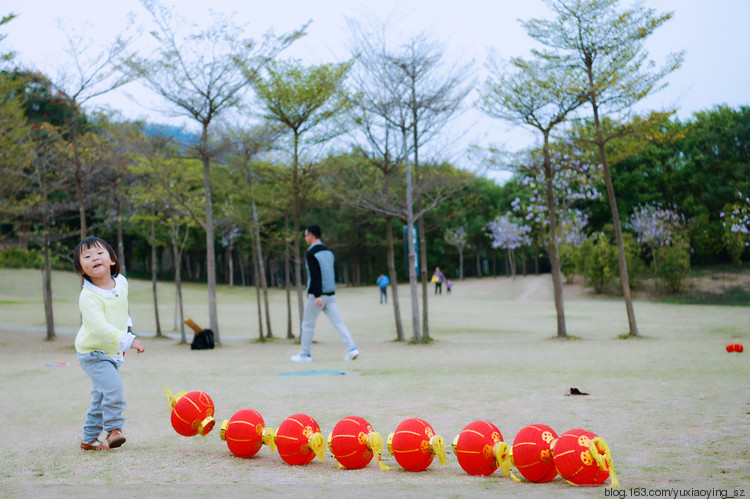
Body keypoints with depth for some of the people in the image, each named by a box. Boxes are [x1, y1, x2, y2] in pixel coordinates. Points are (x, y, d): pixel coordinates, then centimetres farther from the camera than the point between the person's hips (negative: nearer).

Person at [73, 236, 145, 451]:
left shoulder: (121, 282, -4)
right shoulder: (88, 297, -27)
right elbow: (100, 327, -38)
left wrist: (126, 323, 27)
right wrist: (128, 340, -44)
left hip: (113, 352, 7)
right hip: (92, 353, -7)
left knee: (101, 397, 14)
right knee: (113, 386, -25)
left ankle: (89, 439, 25)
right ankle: (113, 429, -9)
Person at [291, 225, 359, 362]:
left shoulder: (311, 253, -11)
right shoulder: (328, 252, 13)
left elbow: (315, 276, -20)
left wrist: (317, 296, -25)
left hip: (317, 294, -7)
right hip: (331, 293, 7)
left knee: (308, 324, 6)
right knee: (337, 321, 2)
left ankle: (305, 354, 13)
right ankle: (351, 349, -10)